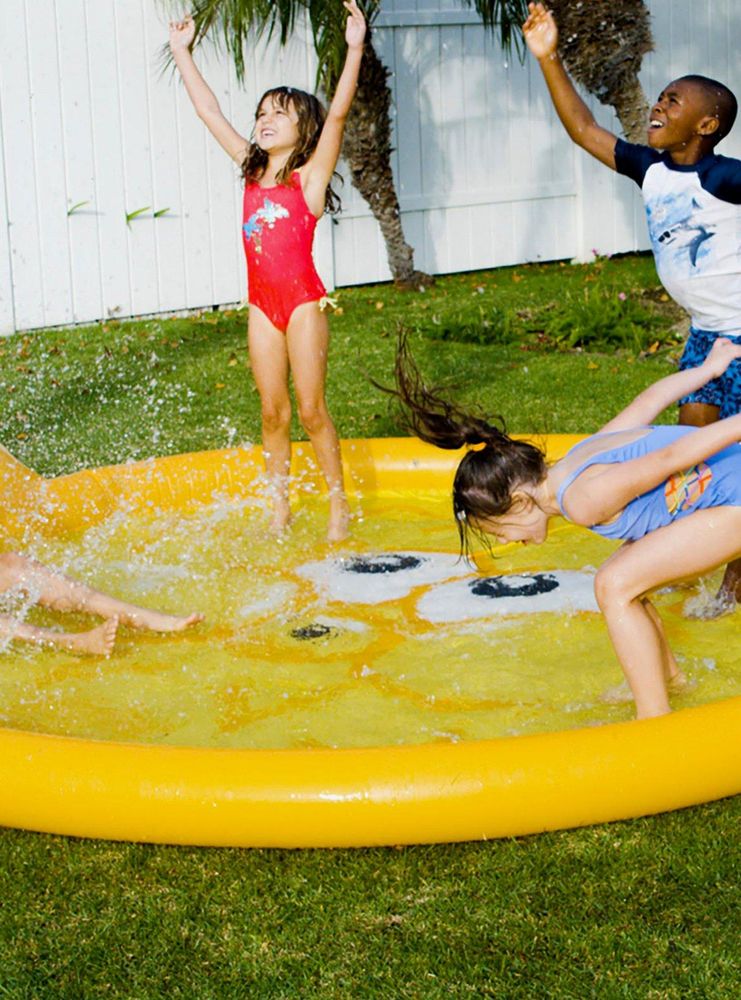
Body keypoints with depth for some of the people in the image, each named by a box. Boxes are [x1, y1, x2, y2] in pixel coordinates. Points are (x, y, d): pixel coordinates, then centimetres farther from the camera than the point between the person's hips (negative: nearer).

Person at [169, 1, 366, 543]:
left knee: (311, 410, 0)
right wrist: (182, 51, 16)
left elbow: (337, 113, -18)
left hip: (303, 301, -5)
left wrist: (354, 48, -27)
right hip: (262, 305, 5)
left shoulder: (310, 175, -5)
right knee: (273, 413, 9)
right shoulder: (253, 170, 9)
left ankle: (339, 503, 13)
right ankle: (280, 507, 18)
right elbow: (210, 111, 14)